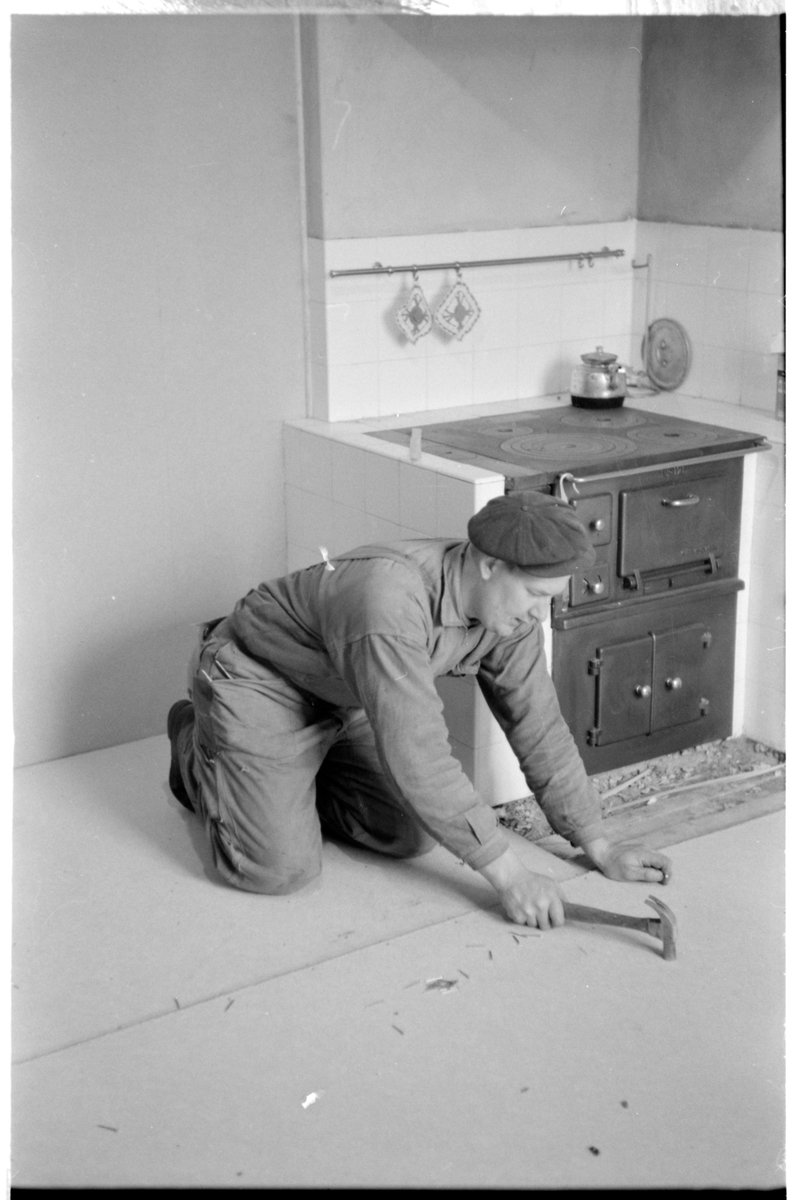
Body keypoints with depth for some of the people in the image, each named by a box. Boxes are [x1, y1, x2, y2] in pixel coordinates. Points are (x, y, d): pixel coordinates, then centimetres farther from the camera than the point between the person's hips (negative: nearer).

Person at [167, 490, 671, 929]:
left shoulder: (509, 606, -15)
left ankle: (297, 780, 24)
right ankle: (196, 748, 14)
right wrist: (509, 875, -36)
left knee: (412, 836, -1)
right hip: (256, 682, -7)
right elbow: (417, 755, -41)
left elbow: (539, 725, -5)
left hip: (343, 701, 7)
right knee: (281, 869, -13)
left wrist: (599, 845, -5)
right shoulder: (391, 601, -41)